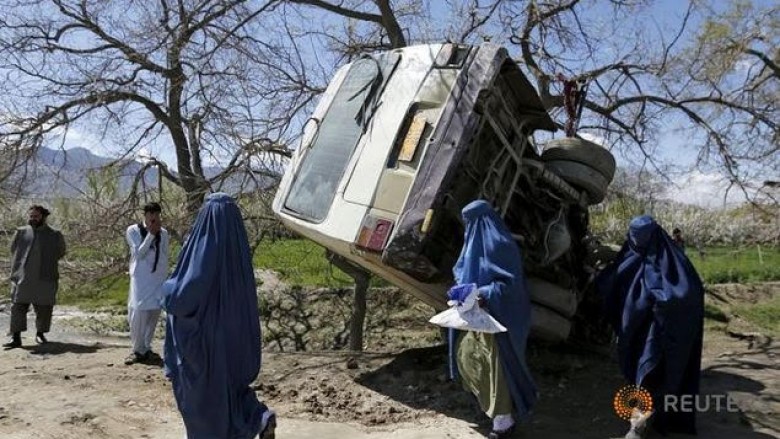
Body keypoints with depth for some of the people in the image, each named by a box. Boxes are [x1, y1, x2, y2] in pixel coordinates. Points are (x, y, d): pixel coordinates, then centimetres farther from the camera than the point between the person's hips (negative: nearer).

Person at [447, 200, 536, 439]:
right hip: (476, 314, 9)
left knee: (497, 365, -2)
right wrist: (460, 288, 1)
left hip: (497, 316, -9)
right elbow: (464, 271, 20)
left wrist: (485, 295, -31)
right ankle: (490, 400, 35)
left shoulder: (500, 245, -17)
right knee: (465, 355, 13)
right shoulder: (474, 242, 10)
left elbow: (511, 282, -21)